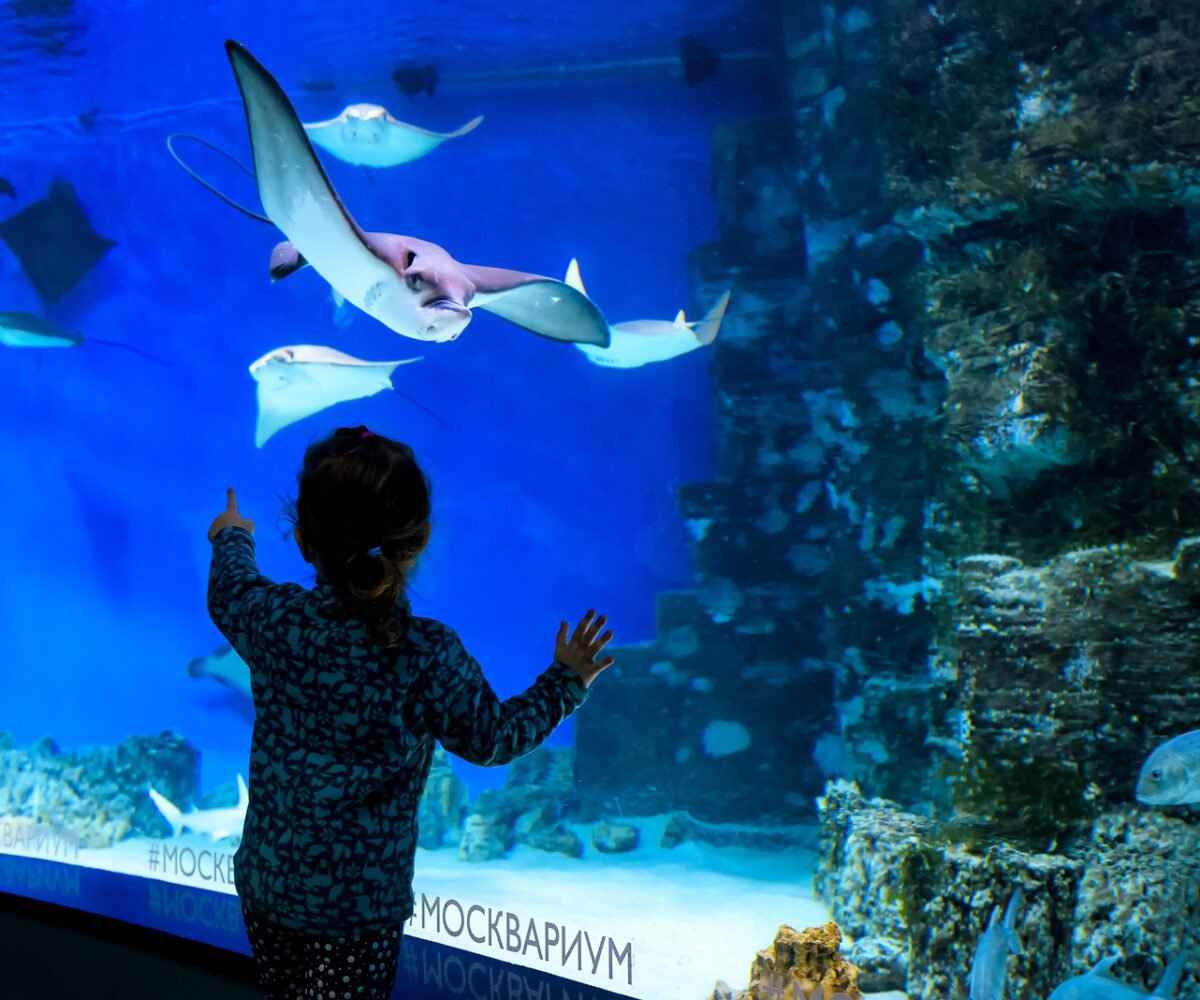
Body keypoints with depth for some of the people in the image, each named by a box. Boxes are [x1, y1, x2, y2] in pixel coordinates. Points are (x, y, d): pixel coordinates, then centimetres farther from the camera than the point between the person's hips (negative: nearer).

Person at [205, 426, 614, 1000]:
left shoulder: (273, 618, -13)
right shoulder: (429, 656, -22)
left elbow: (229, 592, 13)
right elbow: (493, 739, -4)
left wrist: (233, 539, 36)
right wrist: (566, 683, 11)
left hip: (266, 882, 4)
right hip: (363, 903, -3)